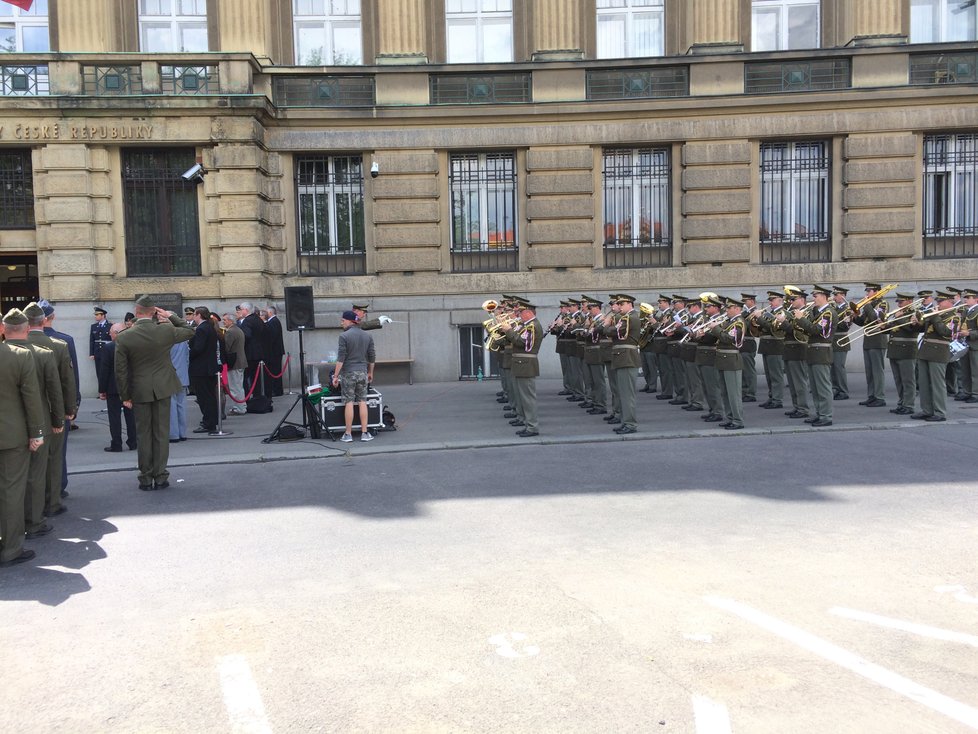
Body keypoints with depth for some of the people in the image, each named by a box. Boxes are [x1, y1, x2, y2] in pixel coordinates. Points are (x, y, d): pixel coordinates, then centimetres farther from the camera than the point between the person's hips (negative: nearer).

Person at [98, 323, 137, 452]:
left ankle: (116, 445, 4)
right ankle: (133, 443, 14)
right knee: (131, 416, 10)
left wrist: (102, 390, -4)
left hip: (113, 388, -4)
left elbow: (104, 370, -10)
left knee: (114, 417, 2)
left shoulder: (109, 347, -12)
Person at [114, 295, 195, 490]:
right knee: (161, 433, 7)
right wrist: (171, 316, 8)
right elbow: (190, 332, 10)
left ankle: (146, 479, 13)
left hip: (139, 391, 0)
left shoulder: (123, 338, -9)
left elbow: (121, 371, -5)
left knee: (143, 435, 9)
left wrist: (125, 396, 5)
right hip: (162, 388, 0)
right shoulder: (166, 330, -10)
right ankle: (160, 477, 10)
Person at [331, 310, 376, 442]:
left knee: (348, 403, 0)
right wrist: (370, 373, 22)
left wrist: (336, 375, -9)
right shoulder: (368, 336, 7)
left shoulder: (344, 336, -9)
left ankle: (348, 434, 3)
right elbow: (372, 358, 10)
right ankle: (364, 433, 5)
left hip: (348, 373, -4)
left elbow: (340, 358, -13)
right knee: (362, 402, 6)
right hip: (362, 372, 4)